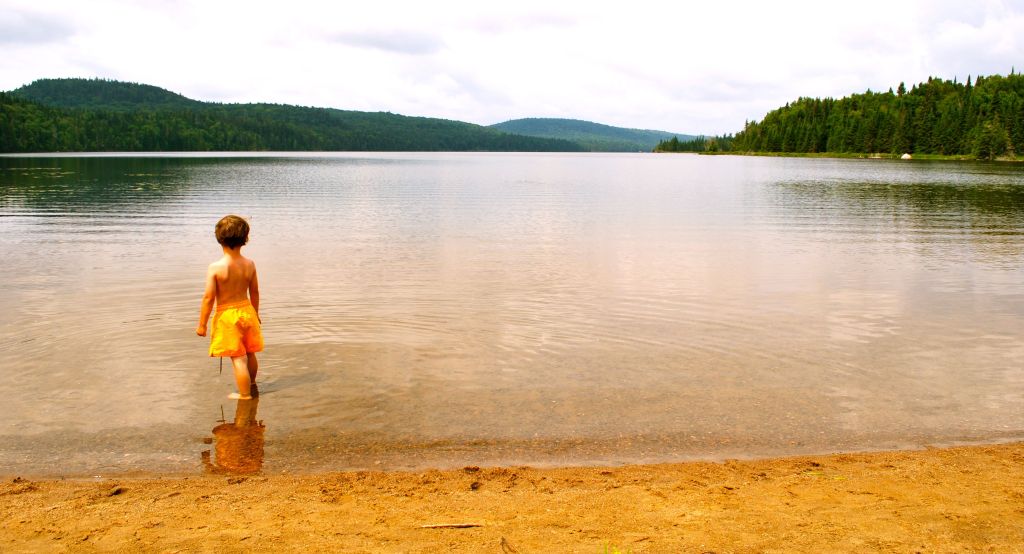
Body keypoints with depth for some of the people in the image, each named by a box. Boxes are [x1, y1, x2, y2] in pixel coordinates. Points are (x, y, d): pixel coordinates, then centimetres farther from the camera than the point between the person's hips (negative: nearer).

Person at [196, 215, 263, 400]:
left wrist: (202, 324, -7)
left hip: (227, 316, -5)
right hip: (247, 311, 5)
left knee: (238, 358, 3)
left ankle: (245, 394, 12)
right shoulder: (249, 264, -5)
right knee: (250, 354, 22)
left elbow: (208, 297, -17)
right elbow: (254, 292, 6)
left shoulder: (215, 267, -19)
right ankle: (251, 384, 43)